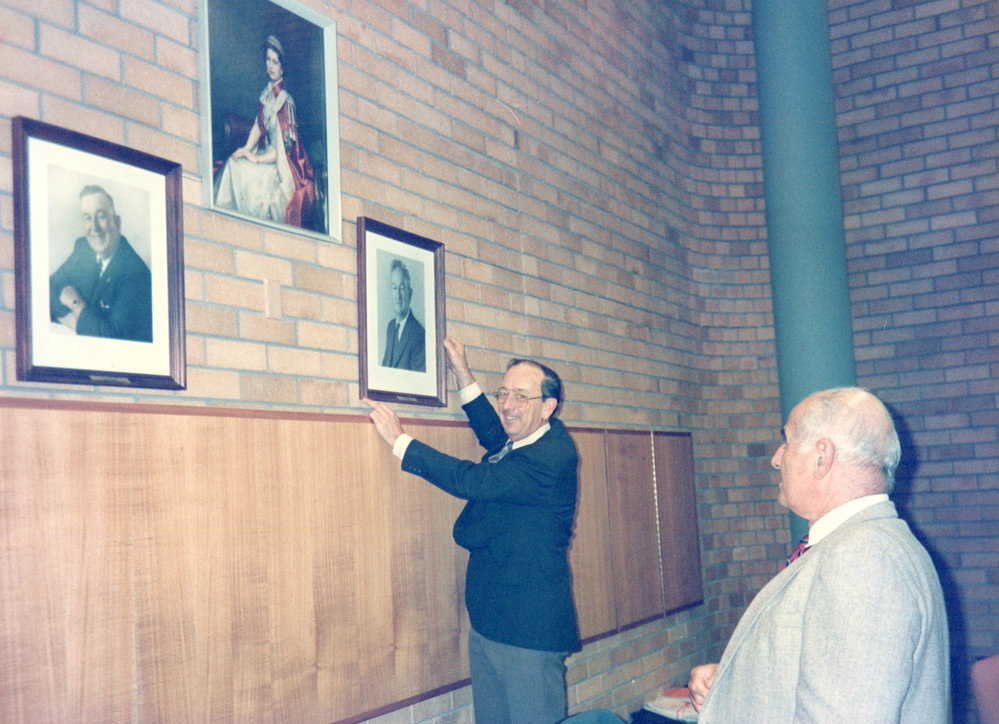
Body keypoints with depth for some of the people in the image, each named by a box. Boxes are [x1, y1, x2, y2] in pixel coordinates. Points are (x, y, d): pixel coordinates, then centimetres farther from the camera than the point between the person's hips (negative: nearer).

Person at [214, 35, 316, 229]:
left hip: (284, 165, -7)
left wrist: (256, 158, -15)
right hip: (267, 153, 7)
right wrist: (246, 149, -4)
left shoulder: (285, 100, -16)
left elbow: (285, 145, -17)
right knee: (234, 163, -13)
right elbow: (258, 126, 12)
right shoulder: (266, 93, 7)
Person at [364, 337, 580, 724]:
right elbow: (494, 434, 34)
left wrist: (400, 441, -19)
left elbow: (474, 481, -26)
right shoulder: (516, 443, 9)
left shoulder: (554, 455, -19)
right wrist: (463, 374, 28)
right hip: (486, 623, 9)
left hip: (529, 632, -9)